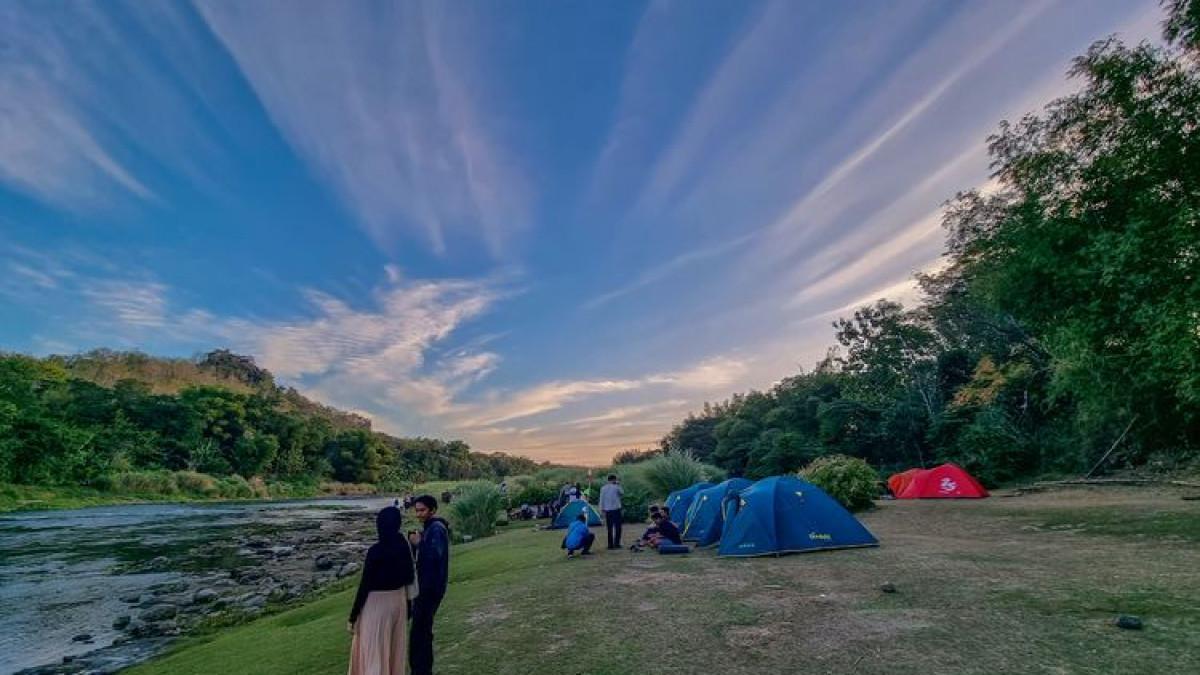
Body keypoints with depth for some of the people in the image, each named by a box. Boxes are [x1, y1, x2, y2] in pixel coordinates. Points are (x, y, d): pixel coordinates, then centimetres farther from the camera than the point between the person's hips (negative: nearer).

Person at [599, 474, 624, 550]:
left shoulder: (603, 488, 3)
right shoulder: (616, 487, -6)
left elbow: (601, 500, 3)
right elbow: (622, 494, 12)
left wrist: (602, 509, 8)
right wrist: (619, 485, 14)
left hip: (607, 510, 3)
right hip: (616, 509, -3)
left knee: (609, 528, 7)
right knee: (617, 527, 5)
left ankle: (610, 545, 7)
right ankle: (616, 543, 2)